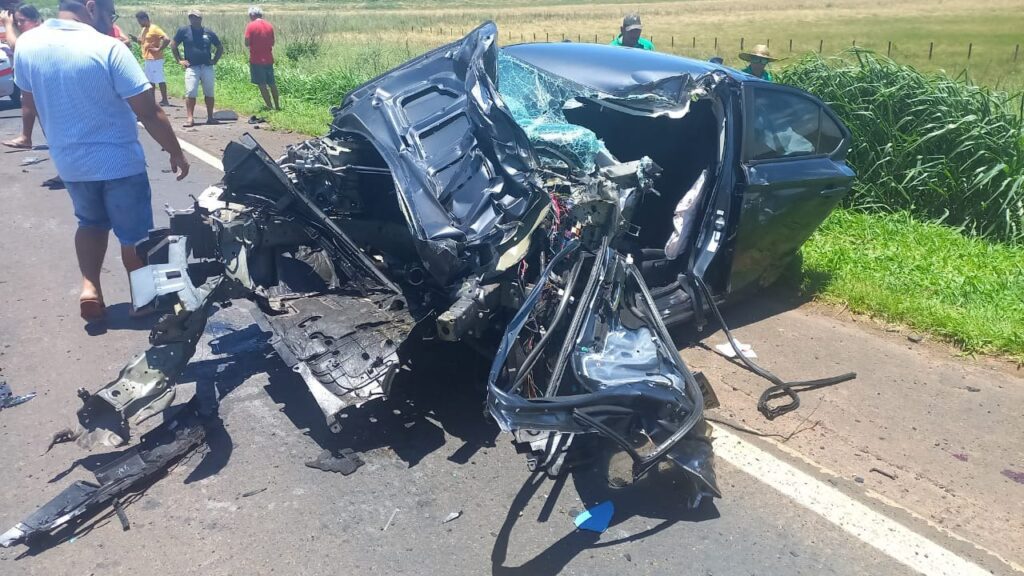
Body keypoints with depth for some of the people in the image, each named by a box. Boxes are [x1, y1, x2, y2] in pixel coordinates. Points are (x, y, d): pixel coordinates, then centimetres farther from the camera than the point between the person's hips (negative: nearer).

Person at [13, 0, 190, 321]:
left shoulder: (26, 44, -3)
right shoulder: (108, 48, -20)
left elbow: (30, 103, 12)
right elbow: (149, 114, -19)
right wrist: (176, 153, -6)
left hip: (68, 162, 5)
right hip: (119, 162, -5)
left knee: (91, 222, 27)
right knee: (133, 233, 12)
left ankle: (89, 287, 12)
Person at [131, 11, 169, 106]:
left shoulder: (154, 29, -13)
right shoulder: (144, 30, 14)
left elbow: (167, 39, -23)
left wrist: (159, 49, -18)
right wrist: (136, 40, 5)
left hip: (155, 59, -10)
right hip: (146, 59, 10)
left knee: (160, 80, -5)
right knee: (150, 81, 12)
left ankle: (164, 100, -1)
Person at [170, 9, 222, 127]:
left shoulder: (208, 32, 5)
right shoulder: (183, 31, 1)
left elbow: (220, 47, 16)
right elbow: (173, 45, 8)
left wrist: (215, 60, 6)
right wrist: (180, 60, 2)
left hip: (207, 67, 2)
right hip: (192, 67, -2)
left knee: (209, 93, 6)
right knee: (190, 93, -7)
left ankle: (210, 117, 15)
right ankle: (190, 118, -6)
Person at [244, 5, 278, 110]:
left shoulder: (251, 26, -10)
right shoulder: (269, 25, 3)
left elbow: (247, 43, -11)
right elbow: (272, 43, 10)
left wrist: (253, 44, 7)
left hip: (256, 60, -4)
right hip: (268, 59, 5)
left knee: (262, 84, 2)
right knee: (272, 83, 15)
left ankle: (269, 106, 1)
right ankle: (277, 105, 20)